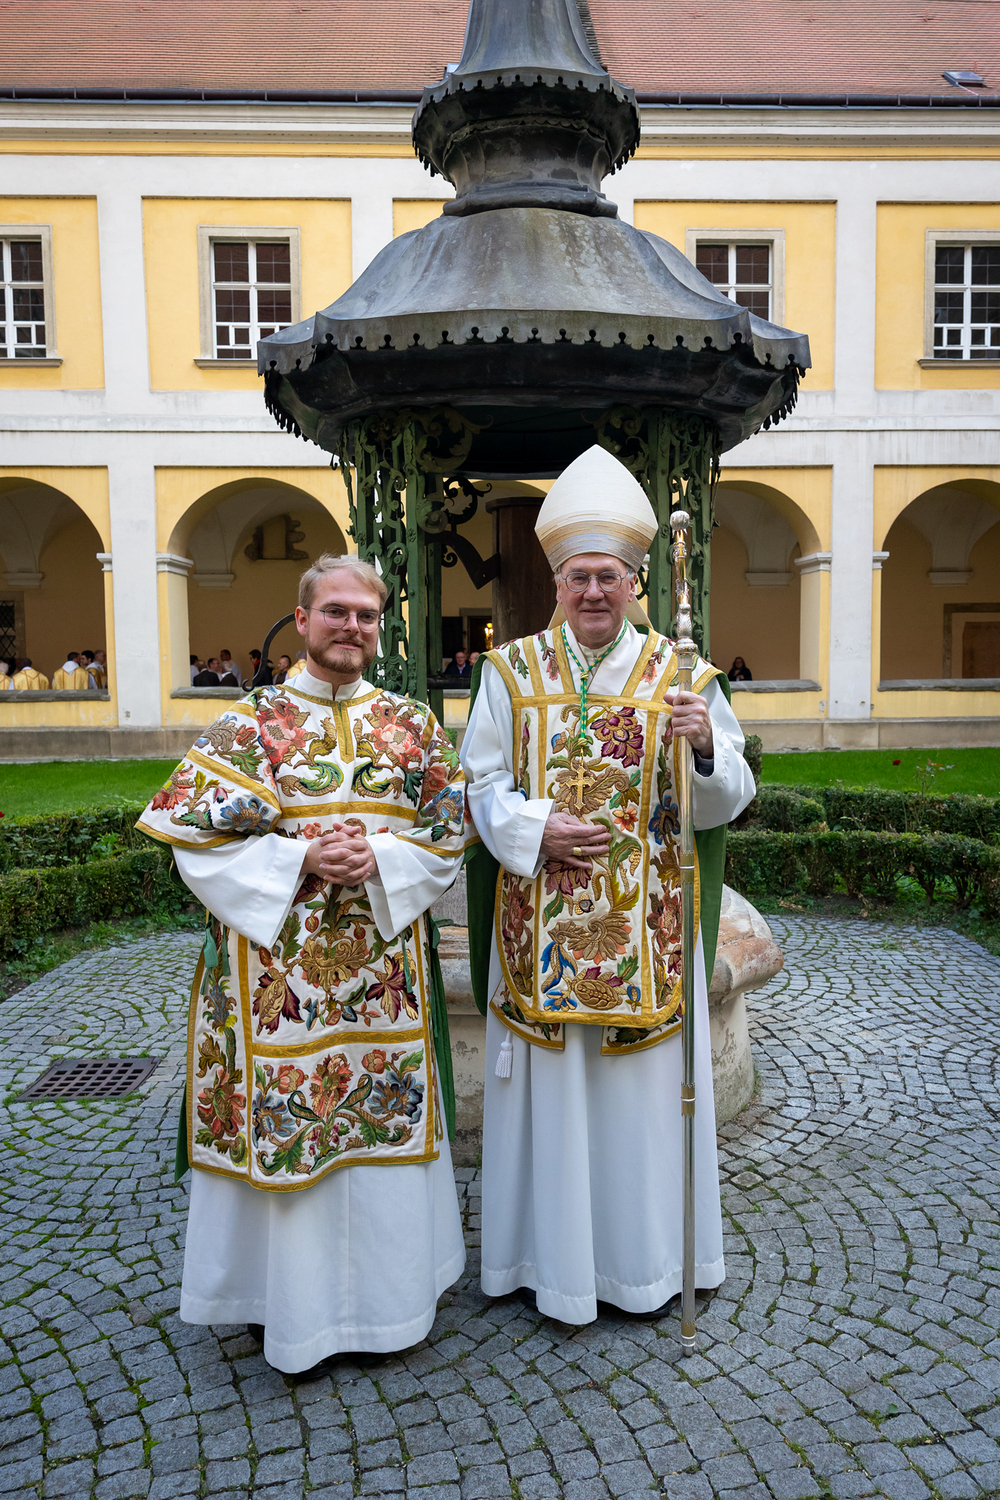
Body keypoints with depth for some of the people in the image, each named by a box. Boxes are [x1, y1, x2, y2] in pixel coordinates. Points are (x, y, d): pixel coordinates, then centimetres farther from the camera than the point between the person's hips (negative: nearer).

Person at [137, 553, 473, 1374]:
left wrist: (379, 860, -14)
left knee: (384, 1117, 11)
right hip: (278, 971, -2)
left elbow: (450, 835, 4)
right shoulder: (250, 723, -1)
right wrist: (300, 859, -17)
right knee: (285, 1122, 6)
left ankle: (384, 1294, 33)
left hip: (384, 970, 2)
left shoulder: (412, 723, 6)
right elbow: (197, 837, -6)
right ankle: (294, 1305, 28)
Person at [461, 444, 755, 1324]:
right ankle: (555, 1257, 28)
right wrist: (538, 830, -15)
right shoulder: (511, 672, 3)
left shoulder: (679, 675, 2)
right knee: (550, 1081, 8)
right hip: (541, 916, 0)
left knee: (643, 1081, 9)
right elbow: (484, 783, 2)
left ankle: (645, 1260, 29)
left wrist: (705, 747, -22)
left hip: (645, 917, 0)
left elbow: (726, 801, -1)